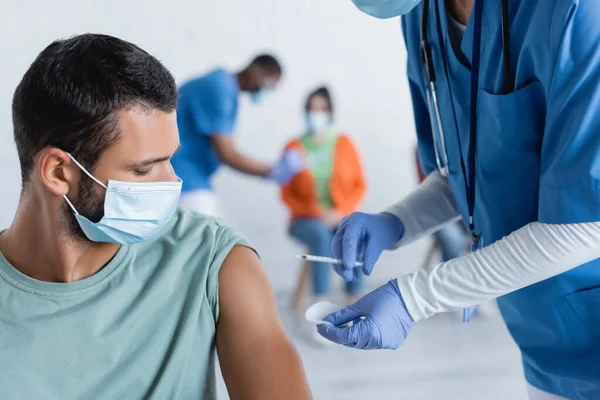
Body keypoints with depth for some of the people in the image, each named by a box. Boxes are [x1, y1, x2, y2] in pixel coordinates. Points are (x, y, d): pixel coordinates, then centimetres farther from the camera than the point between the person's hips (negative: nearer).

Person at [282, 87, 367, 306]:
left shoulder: (343, 144, 4)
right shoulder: (295, 148, 1)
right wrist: (317, 213, -12)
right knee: (321, 235, -35)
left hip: (341, 218, 1)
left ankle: (353, 301, -25)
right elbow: (287, 194, 2)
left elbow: (359, 185, 5)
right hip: (307, 220, -1)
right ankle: (320, 302, -35)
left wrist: (340, 213, -10)